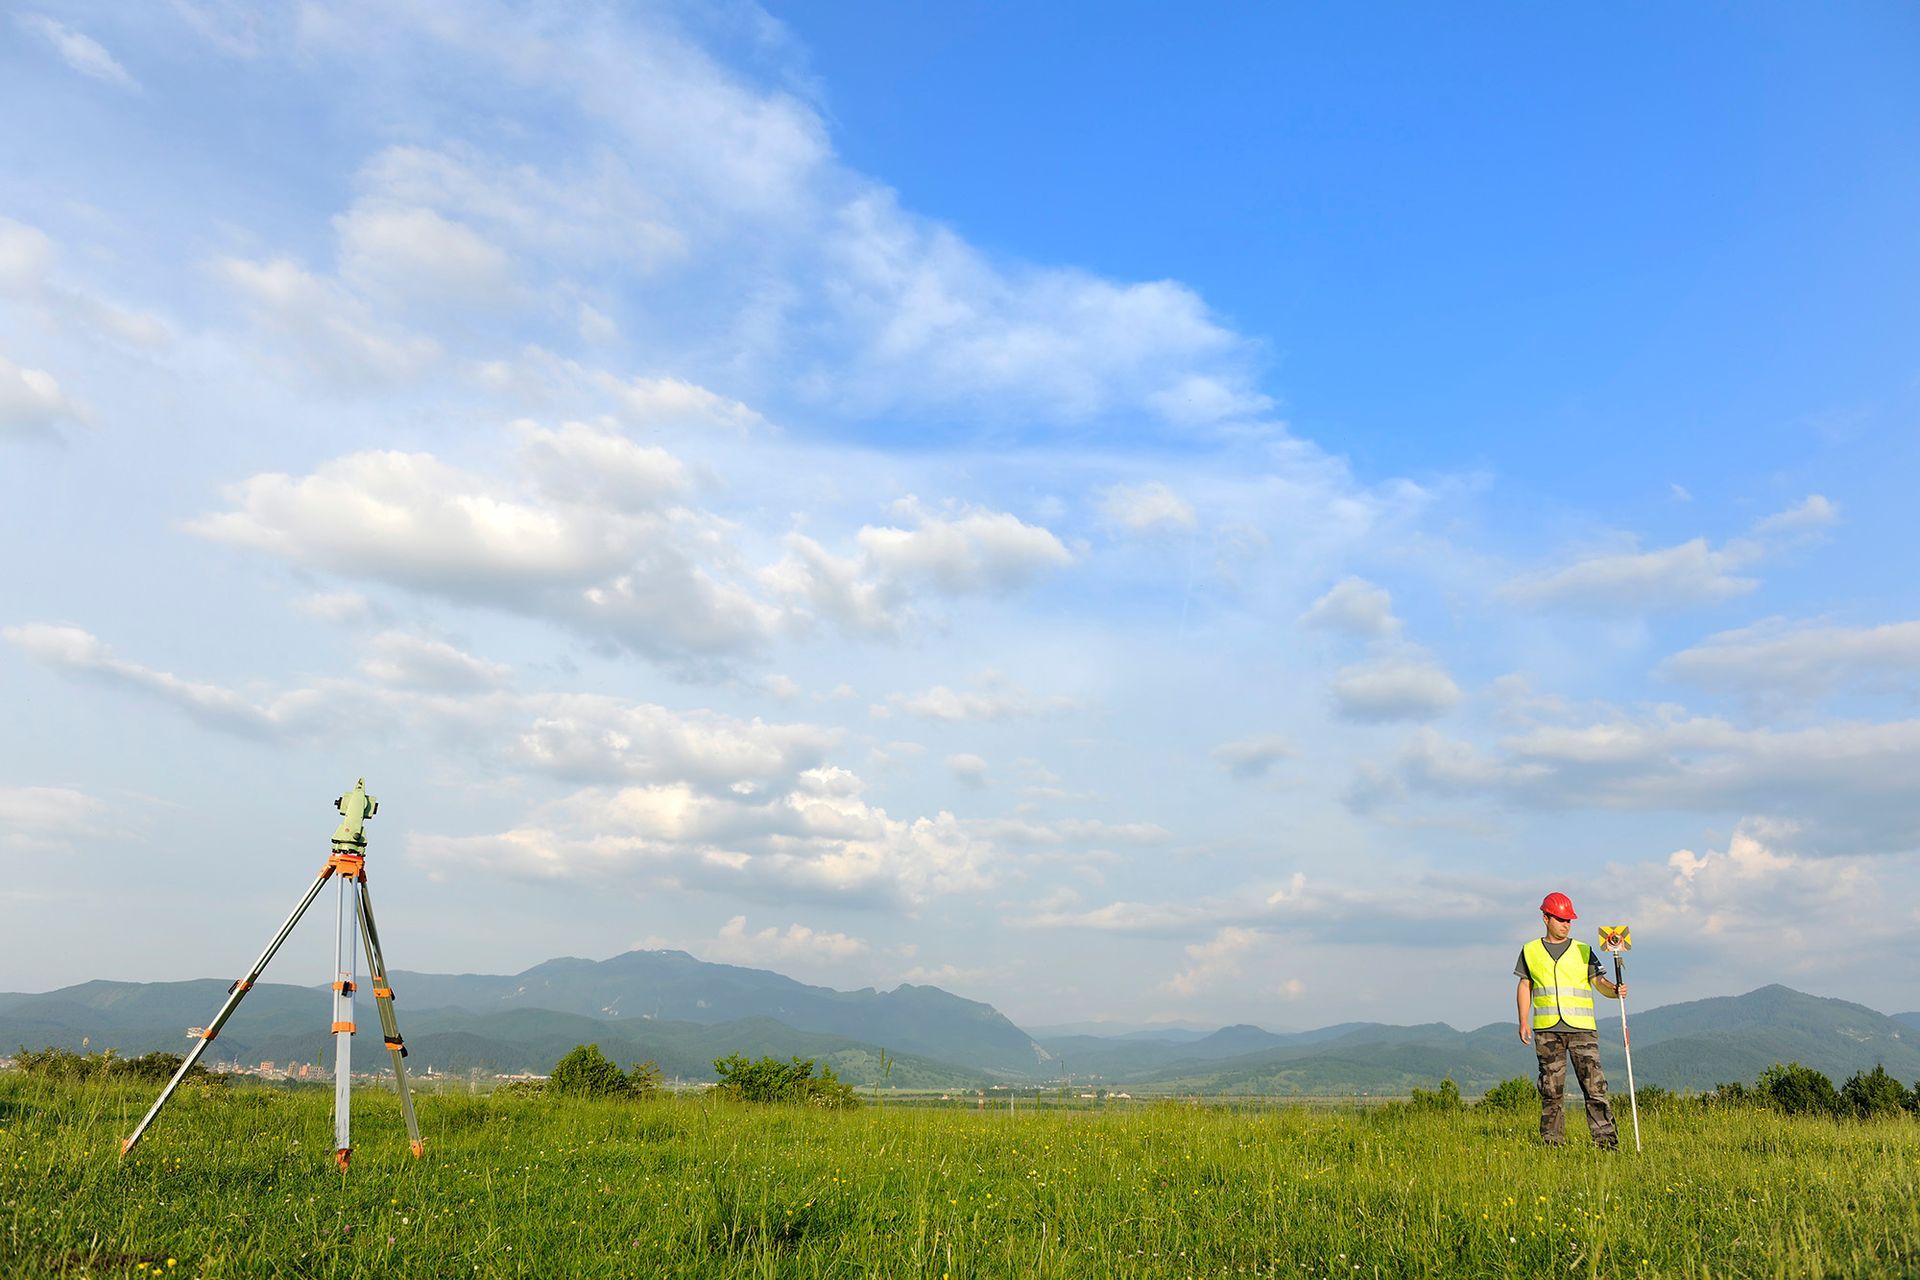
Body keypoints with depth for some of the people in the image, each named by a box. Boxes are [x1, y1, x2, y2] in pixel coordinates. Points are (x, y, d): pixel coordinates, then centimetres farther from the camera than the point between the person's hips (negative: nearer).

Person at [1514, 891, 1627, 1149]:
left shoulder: (1583, 951, 10)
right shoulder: (1531, 951, 12)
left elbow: (1598, 980, 1)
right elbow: (1524, 986, 14)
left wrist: (1614, 990, -22)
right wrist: (1524, 1021, 6)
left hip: (1581, 1028, -1)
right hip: (1546, 1029, 1)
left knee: (1594, 1084, -8)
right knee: (1551, 1088, 3)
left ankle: (1606, 1140, -5)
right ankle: (1551, 1142, 9)